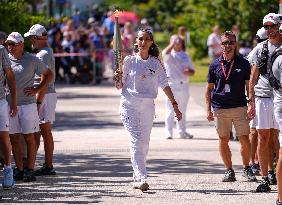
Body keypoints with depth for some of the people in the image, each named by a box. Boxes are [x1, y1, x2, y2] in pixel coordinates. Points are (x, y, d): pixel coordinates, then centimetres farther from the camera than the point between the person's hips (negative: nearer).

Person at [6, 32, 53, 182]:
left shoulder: (32, 60, 1)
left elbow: (48, 74, 10)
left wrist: (37, 90, -1)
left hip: (27, 103, -3)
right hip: (9, 104, 3)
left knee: (29, 137, -2)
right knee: (14, 138, 4)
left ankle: (30, 170, 2)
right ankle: (19, 169, 11)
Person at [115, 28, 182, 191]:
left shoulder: (156, 63, 6)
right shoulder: (129, 61, 1)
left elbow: (165, 85, 8)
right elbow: (120, 86, 4)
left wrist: (175, 105, 2)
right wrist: (118, 79, -19)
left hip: (148, 106, 3)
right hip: (130, 105, -3)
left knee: (144, 143, 7)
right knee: (136, 141, -13)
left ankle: (137, 177, 22)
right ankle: (141, 178, -21)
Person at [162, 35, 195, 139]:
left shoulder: (185, 56, 16)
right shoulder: (169, 55, 0)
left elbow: (192, 71, 19)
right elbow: (165, 53, -26)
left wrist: (189, 72, -5)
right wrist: (173, 43, -15)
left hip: (184, 86, 5)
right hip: (171, 85, -5)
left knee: (182, 111, 10)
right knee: (170, 111, -5)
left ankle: (182, 131, 18)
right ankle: (168, 132, -2)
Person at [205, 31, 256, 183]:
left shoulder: (243, 63, 6)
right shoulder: (215, 65, 8)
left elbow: (249, 86, 7)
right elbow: (209, 89, 13)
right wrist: (208, 110, 6)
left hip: (239, 107, -1)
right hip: (220, 108, 1)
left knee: (244, 139, -5)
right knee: (223, 140, 4)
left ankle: (246, 169, 11)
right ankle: (229, 170, 13)